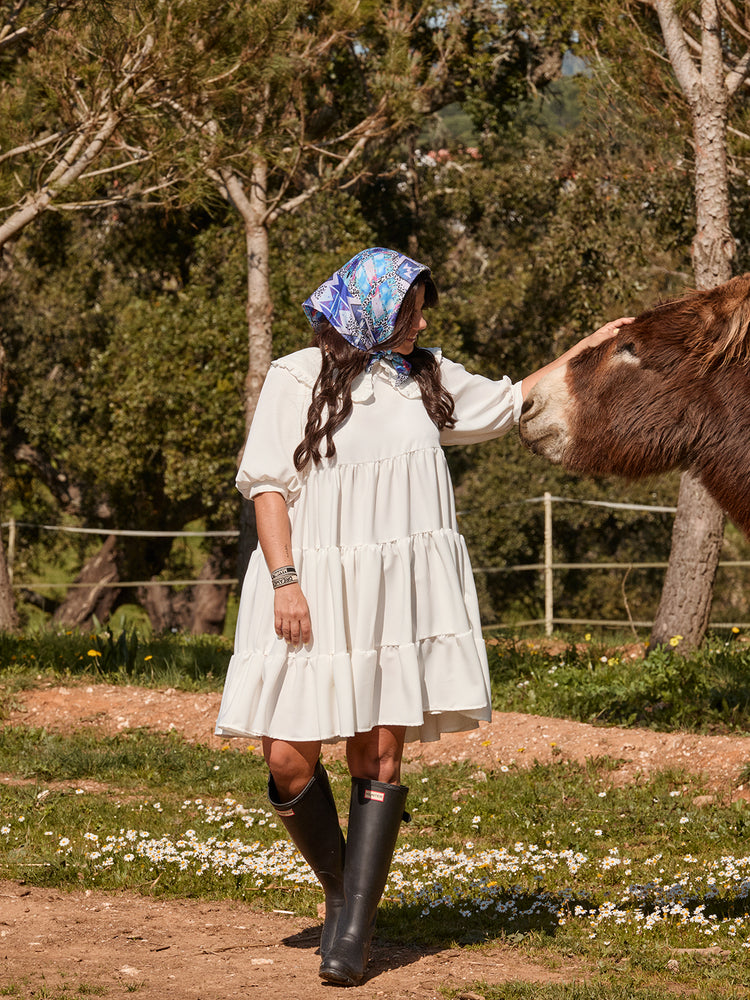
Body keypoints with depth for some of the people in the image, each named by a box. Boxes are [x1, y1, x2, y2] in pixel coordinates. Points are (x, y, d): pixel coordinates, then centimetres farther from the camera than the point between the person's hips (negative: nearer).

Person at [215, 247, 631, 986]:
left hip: (399, 592, 3)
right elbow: (266, 484, -4)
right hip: (315, 587, -3)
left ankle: (352, 935, -2)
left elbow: (510, 403, 29)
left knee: (379, 760, -5)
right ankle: (340, 890, 17)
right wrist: (284, 581, -12)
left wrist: (584, 350, 27)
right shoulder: (299, 377, -1)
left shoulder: (427, 379, 14)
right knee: (288, 758, -8)